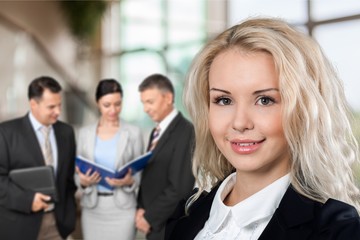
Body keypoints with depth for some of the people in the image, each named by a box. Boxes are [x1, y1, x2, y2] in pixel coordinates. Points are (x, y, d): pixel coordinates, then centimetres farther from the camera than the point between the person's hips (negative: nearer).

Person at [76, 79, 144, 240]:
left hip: (122, 207, -2)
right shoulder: (85, 133, 5)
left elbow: (139, 174, 2)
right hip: (92, 207, 3)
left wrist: (128, 181, -19)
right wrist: (83, 181, -14)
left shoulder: (134, 133, -2)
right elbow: (78, 171, 8)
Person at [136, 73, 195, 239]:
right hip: (154, 226, 8)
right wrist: (141, 208, -1)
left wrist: (150, 217, -13)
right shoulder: (158, 131, 12)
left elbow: (180, 188, -21)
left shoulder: (186, 132, -17)